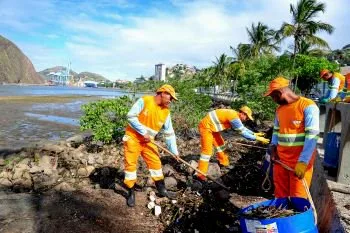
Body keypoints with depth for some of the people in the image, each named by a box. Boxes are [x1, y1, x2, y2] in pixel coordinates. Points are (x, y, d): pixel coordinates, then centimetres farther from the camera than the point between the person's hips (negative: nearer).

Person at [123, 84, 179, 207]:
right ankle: (131, 192, 16)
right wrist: (143, 132, -21)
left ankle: (161, 188, 25)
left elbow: (169, 133, 3)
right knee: (130, 164, -1)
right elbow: (131, 116, -20)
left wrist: (174, 152, 1)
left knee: (156, 162, 7)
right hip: (133, 137, -5)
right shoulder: (144, 101, -16)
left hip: (148, 141, 5)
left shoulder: (166, 112, 0)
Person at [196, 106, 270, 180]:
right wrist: (257, 138, -14)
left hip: (211, 127, 11)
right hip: (206, 126, -11)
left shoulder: (235, 115, 8)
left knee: (220, 144, 21)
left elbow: (243, 128, 22)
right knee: (207, 150, -11)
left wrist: (254, 133, 18)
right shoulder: (234, 117, -23)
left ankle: (223, 162, 39)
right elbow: (243, 132, -20)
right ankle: (200, 174, -6)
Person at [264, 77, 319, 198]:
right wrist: (273, 147, 2)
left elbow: (312, 135, -18)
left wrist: (303, 161, -23)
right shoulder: (279, 109, 10)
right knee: (280, 194, 13)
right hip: (281, 158, 6)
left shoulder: (308, 106, -11)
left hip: (301, 160, -6)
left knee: (297, 197, 3)